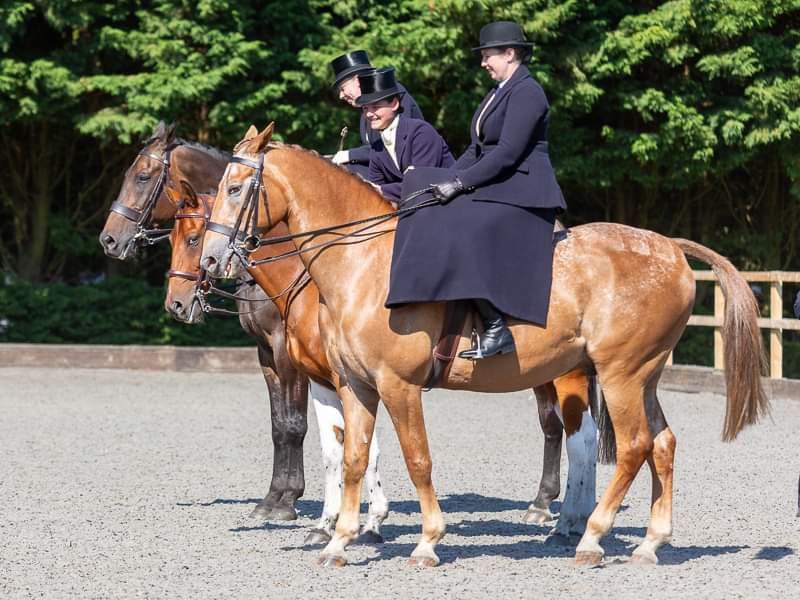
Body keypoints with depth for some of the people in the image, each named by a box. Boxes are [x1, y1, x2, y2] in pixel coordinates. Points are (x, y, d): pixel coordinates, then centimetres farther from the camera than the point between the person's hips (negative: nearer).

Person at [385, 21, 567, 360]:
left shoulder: (526, 93, -12)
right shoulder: (499, 92, 19)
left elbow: (507, 153, -21)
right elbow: (477, 149, 18)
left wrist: (458, 183, -19)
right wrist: (446, 182, 4)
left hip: (521, 192, -11)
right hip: (492, 188, 11)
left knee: (464, 234, -31)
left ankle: (496, 329, -31)